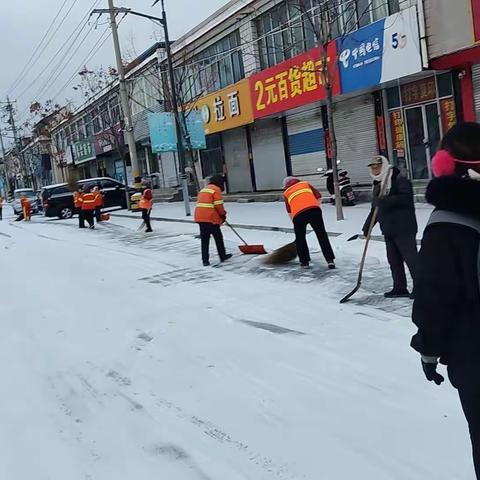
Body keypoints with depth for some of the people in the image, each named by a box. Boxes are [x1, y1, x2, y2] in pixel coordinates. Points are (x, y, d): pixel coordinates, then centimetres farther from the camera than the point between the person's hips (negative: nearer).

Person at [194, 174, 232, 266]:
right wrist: (223, 214, 7)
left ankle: (205, 260, 5)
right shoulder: (216, 189, -4)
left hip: (200, 217, 7)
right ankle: (223, 256, 22)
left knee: (204, 239, 8)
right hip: (211, 218, -7)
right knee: (218, 237, 9)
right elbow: (218, 205, -12)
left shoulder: (203, 189, 22)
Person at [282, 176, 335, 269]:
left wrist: (294, 220, 38)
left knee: (300, 238, 18)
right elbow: (318, 196, 22)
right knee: (322, 235, 6)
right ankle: (330, 260, 3)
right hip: (314, 210, 1)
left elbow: (289, 211, 29)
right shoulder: (305, 184, 30)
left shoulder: (286, 193, 29)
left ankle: (305, 262, 19)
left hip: (298, 214, 0)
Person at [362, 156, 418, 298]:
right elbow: (375, 209, 23)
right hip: (388, 230, 9)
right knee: (393, 260, 11)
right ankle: (400, 288, 19)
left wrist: (387, 200, -31)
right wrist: (367, 226, 19)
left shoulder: (399, 180, -8)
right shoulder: (378, 186, 18)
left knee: (411, 258, -5)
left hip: (404, 228, -9)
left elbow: (406, 197, -25)